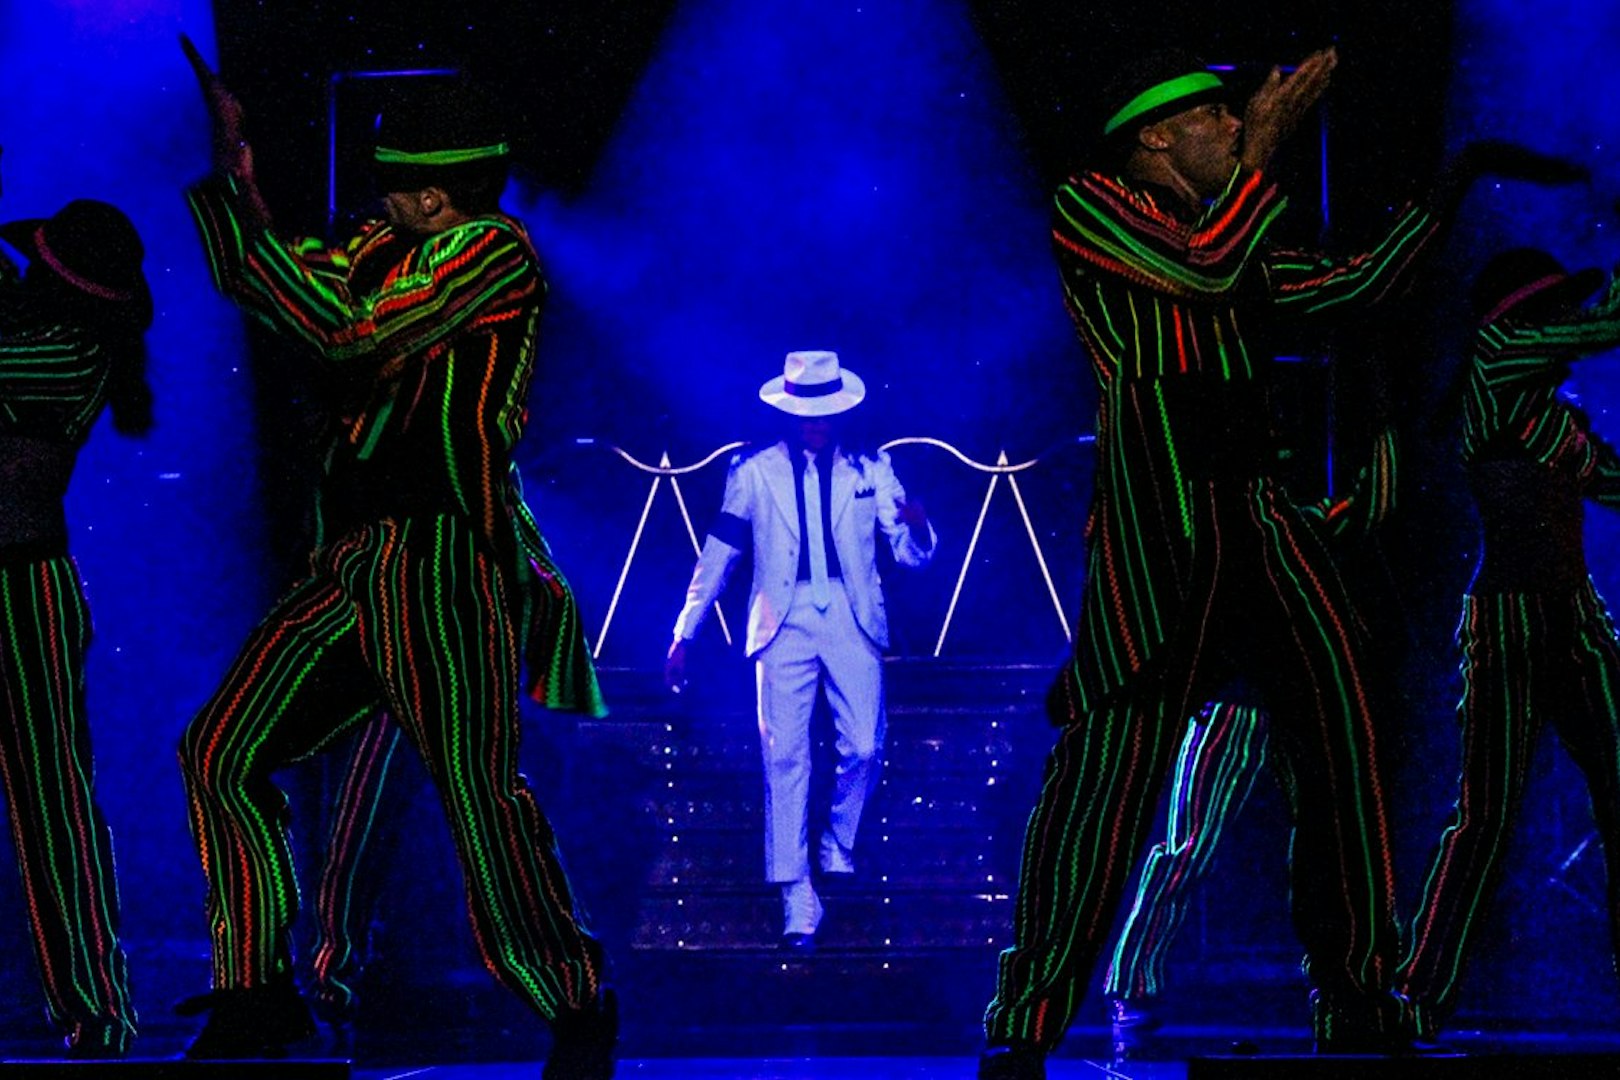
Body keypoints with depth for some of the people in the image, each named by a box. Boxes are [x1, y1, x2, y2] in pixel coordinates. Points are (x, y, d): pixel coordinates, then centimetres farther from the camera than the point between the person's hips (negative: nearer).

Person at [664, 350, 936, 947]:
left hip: (852, 624, 1)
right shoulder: (753, 472, 8)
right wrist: (684, 635, 8)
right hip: (784, 627, -1)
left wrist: (915, 526, -19)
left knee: (864, 748, -9)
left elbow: (913, 554, 6)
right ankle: (797, 899, -6)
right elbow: (716, 555, 10)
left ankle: (838, 849, 20)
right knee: (785, 757, -7)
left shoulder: (869, 470, 10)